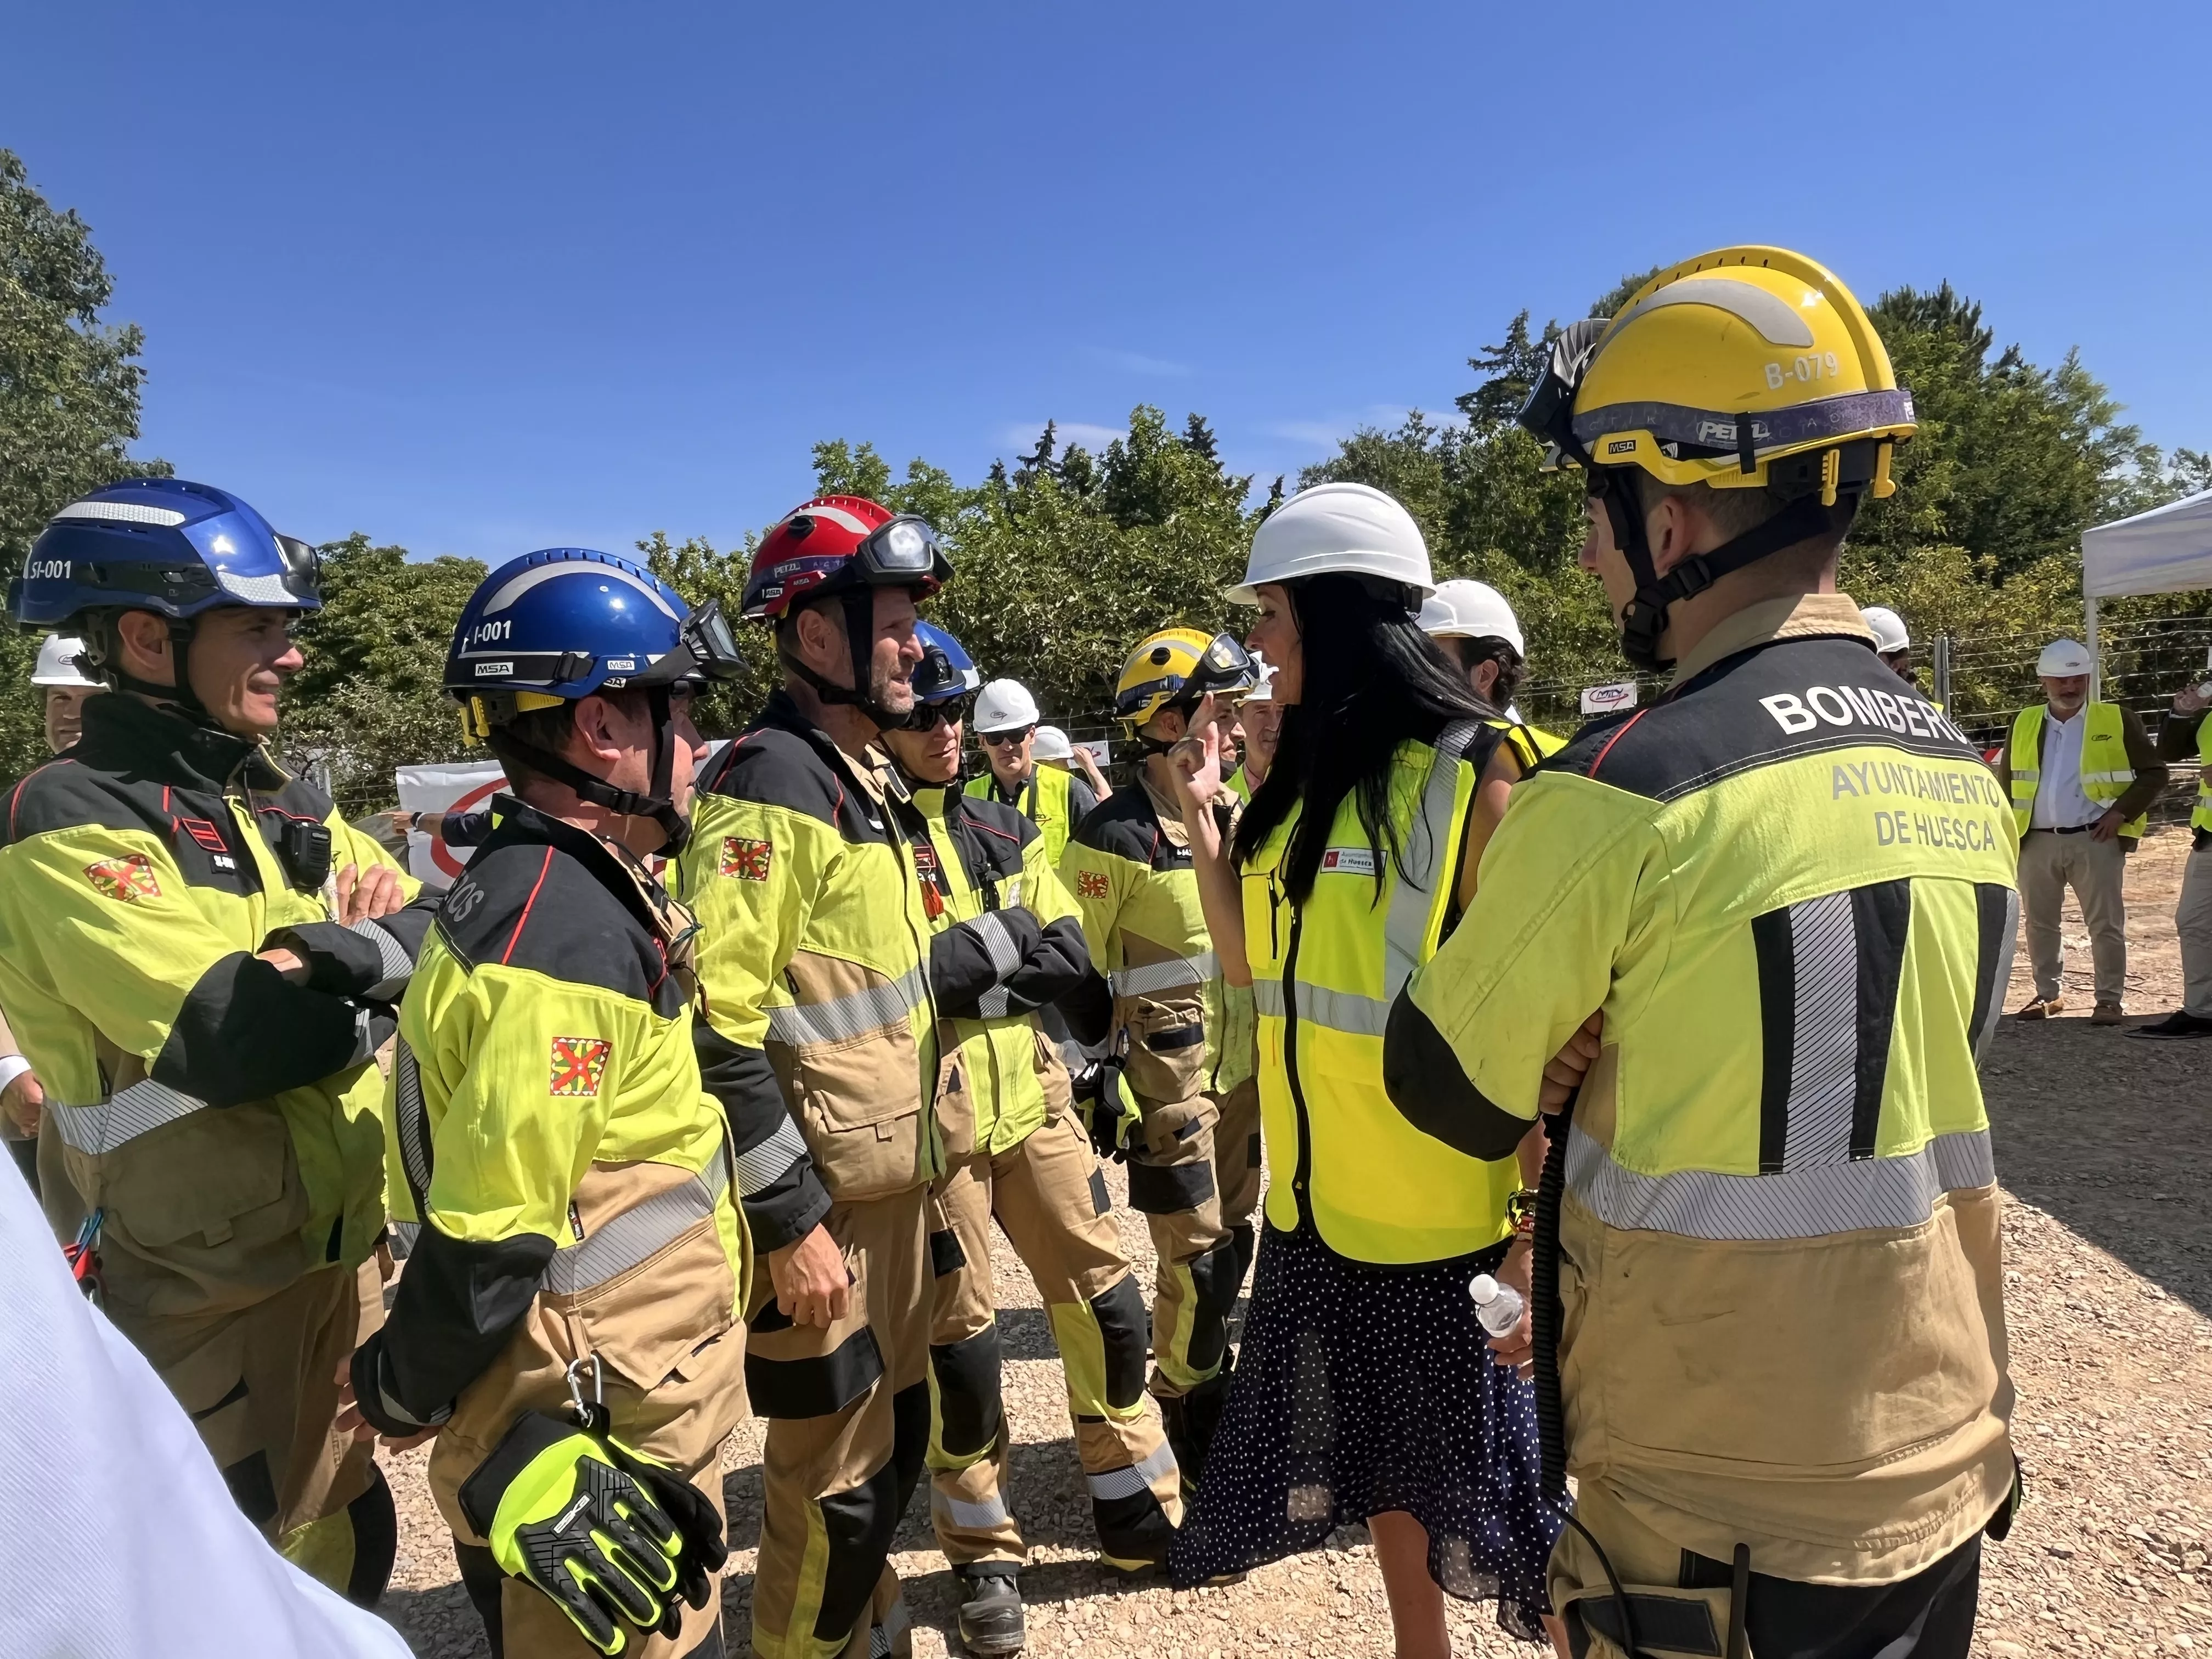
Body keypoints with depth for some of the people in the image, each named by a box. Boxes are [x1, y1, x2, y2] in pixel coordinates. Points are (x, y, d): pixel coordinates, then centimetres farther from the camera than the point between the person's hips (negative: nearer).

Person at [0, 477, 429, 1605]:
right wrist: (371, 959, -13)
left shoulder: (279, 802, 8)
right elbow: (232, 1038, -29)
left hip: (338, 1256, 7)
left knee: (346, 1543, 22)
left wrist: (336, 953, -18)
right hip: (208, 1300, -7)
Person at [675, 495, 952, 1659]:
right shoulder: (767, 789, -19)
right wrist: (789, 1222, -21)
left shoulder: (865, 776, 11)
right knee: (834, 1479, 7)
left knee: (895, 1440, 23)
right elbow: (719, 1030, -23)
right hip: (822, 1206, -9)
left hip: (893, 1184, 9)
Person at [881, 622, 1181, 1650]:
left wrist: (962, 968, -12)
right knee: (961, 1342, 7)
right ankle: (984, 1556, 28)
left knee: (1108, 1307, 11)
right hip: (929, 1120, -5)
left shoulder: (1003, 830, 11)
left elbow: (1067, 959, 2)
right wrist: (1005, 935, -12)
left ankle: (1143, 1515, 30)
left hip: (1030, 1098, 6)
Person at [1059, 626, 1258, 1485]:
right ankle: (1192, 1439, 20)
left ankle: (1215, 1396, 36)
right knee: (1195, 1259, 1)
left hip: (1236, 1070, 8)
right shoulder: (1117, 835, -16)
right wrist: (1113, 1060, -10)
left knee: (1233, 1242, 17)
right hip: (1166, 1082, -7)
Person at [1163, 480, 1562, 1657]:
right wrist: (1202, 824, 2)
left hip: (1443, 1213, -7)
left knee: (1491, 1493, 11)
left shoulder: (1467, 777, -16)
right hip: (1321, 1205, 7)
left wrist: (1537, 1222, -15)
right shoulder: (1308, 780, 6)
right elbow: (1256, 968, 11)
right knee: (1380, 1479, 22)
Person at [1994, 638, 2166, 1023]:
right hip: (2037, 842, 3)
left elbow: (2154, 772, 3)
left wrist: (2121, 812, -8)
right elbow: (2006, 780, 15)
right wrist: (2009, 830, 6)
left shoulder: (2117, 720, 1)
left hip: (2095, 840, -3)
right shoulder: (2024, 723, 9)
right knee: (2039, 923, 11)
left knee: (2105, 925, 0)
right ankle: (2048, 993, 24)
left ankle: (2110, 1001, 9)